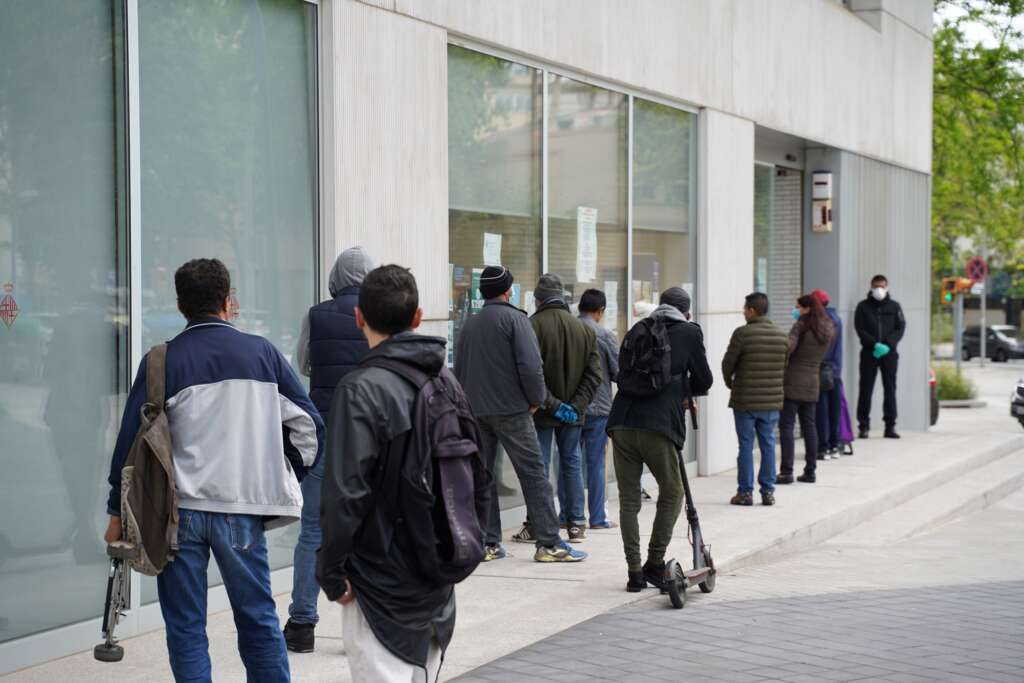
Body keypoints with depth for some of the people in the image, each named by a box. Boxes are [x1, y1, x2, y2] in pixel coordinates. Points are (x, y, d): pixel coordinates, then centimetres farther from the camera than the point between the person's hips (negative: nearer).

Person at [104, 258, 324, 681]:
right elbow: (308, 424, 3)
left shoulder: (161, 361, -2)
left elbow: (132, 439, -2)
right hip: (242, 508, 1)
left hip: (177, 512, -1)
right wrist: (288, 479, 17)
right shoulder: (262, 353, 3)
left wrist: (118, 512, 6)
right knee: (258, 620, 12)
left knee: (185, 627, 8)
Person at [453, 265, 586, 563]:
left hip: (474, 412, 6)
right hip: (511, 410, -6)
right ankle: (548, 543, -3)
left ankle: (487, 543, 10)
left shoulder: (469, 325, 13)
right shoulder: (515, 318, -6)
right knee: (533, 474, -1)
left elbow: (458, 371, 16)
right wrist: (536, 399, -3)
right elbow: (531, 365, -15)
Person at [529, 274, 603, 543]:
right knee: (571, 463, 13)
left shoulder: (532, 326, -12)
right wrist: (576, 405, -6)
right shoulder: (584, 329, 5)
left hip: (542, 412, -4)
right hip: (573, 412, 4)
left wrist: (551, 404, -15)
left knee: (539, 465, 3)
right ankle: (575, 523, 14)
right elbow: (594, 374, 0)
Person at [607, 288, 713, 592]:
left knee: (628, 498, 9)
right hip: (658, 426, -4)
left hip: (622, 423, 4)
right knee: (671, 494, 13)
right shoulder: (689, 332, 7)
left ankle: (635, 572, 10)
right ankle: (655, 563, 11)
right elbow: (704, 381, 9)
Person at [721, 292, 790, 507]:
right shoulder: (782, 336, 4)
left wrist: (730, 383, 11)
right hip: (772, 400, 4)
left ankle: (745, 492, 5)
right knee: (768, 445, 11)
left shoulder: (742, 334, -12)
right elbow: (784, 366, 8)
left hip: (745, 400, -4)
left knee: (746, 445, 3)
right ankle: (768, 491, 12)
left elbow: (728, 363, -7)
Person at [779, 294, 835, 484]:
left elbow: (788, 347, -22)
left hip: (793, 382, -7)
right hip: (813, 383, 7)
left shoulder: (801, 326, -10)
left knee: (786, 426, -4)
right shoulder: (827, 330, 10)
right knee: (809, 426, 12)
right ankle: (810, 471, 14)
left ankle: (787, 471, -7)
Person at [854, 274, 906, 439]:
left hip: (889, 353, 1)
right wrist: (875, 344, -16)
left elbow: (901, 328, 3)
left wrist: (887, 345, -13)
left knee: (890, 388, 2)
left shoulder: (894, 306, 9)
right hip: (869, 352, -1)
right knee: (866, 388, -3)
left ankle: (890, 426, 6)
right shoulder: (863, 306, 5)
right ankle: (863, 426, 0)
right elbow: (860, 329, -3)